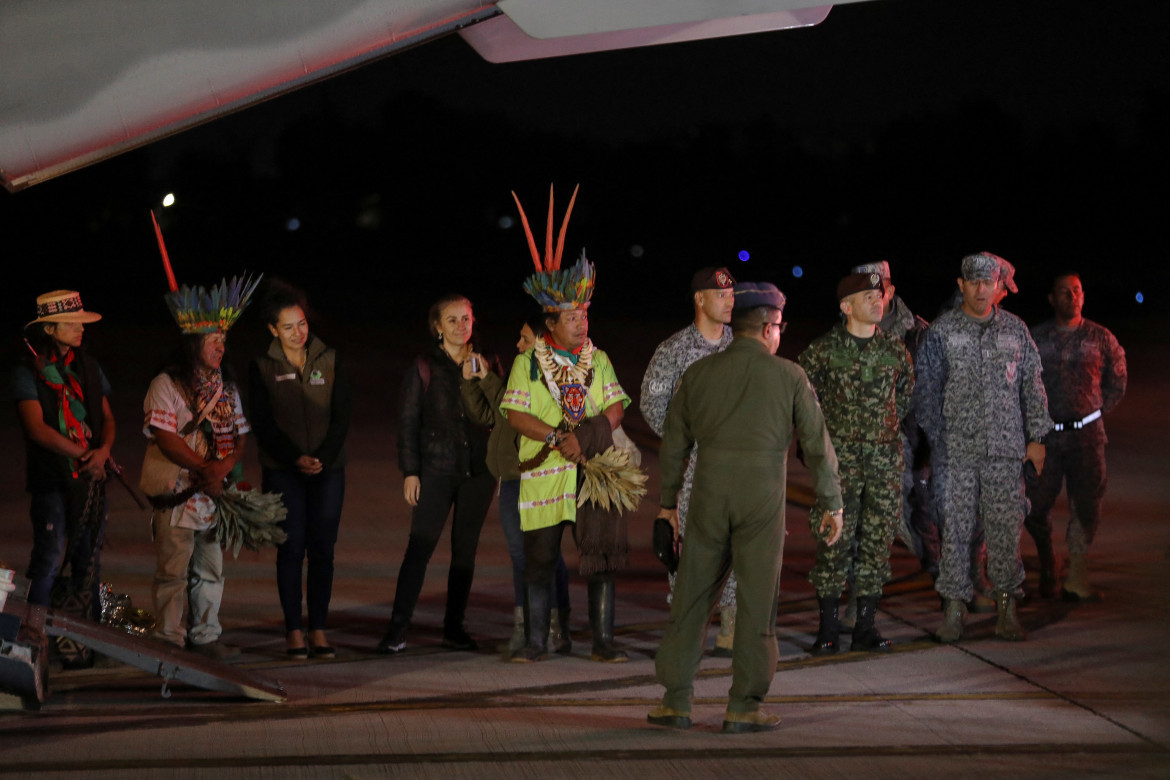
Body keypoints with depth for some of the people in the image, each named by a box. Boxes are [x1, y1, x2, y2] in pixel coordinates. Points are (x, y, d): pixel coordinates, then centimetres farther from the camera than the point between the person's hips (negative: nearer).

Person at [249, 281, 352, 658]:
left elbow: (342, 416, 2)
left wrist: (323, 457, -11)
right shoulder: (263, 368, 1)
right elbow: (262, 424, -3)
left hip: (328, 468, 2)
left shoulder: (330, 361, 5)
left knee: (323, 550, 0)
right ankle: (293, 631, 1)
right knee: (291, 549, -4)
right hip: (283, 471, -1)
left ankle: (318, 629, 5)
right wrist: (296, 458, -14)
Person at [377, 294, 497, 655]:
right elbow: (408, 422, 1)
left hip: (479, 470, 3)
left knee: (465, 550, 6)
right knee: (419, 548, -9)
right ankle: (397, 630, -8)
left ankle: (454, 628, 14)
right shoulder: (424, 368, 1)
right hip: (437, 469, -3)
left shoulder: (487, 365, 8)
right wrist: (410, 471, -4)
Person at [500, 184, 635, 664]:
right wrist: (558, 437, -17)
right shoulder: (528, 363, 1)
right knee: (538, 563, 2)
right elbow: (515, 414, -6)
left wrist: (588, 433, -12)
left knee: (601, 559, 0)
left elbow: (616, 406, 6)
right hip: (543, 475, -2)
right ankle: (536, 642, 11)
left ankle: (603, 642, 6)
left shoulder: (598, 360, 11)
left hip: (594, 473, 2)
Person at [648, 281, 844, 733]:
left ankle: (676, 701, 10)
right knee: (756, 602, 4)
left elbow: (674, 444, 12)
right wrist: (832, 504, 10)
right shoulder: (788, 376, 0)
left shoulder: (698, 373, 7)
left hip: (709, 493, 3)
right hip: (762, 496, -2)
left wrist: (668, 500, 23)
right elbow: (818, 445, 2)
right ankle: (743, 708, 4)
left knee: (692, 596, 9)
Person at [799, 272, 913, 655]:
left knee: (878, 539, 4)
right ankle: (827, 628, 2)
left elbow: (907, 385, 24)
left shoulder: (894, 347, 6)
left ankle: (865, 626, 11)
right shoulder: (824, 349, -4)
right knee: (834, 540, -4)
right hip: (840, 454, -3)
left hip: (885, 454, 3)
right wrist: (821, 427, 8)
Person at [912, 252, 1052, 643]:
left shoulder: (1015, 329, 9)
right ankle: (954, 605, 6)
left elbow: (1033, 387, 13)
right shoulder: (941, 332, 3)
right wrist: (935, 437, -3)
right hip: (955, 449, -1)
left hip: (1005, 449, 1)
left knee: (1006, 527, 1)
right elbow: (926, 389, 4)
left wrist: (1036, 437, 8)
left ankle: (1006, 607, 10)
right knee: (955, 526, -1)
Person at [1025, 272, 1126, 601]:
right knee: (1035, 506, -2)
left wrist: (1095, 412, 8)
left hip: (1086, 434, 0)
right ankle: (1047, 563, 23)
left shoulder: (1101, 338, 6)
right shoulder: (1035, 338, 5)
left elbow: (1117, 382, 15)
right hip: (1045, 434, 0)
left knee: (1086, 505, -3)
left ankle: (1076, 575, 6)